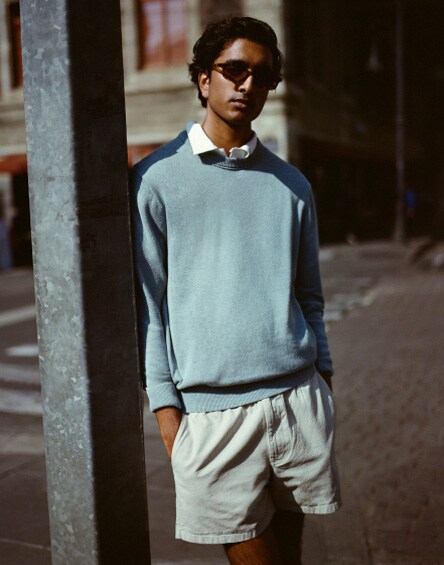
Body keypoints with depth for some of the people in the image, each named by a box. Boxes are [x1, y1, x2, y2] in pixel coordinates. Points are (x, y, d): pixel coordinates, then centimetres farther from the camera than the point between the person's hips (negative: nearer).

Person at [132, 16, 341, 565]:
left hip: (297, 397, 4)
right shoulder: (156, 179, -1)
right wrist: (165, 405, -5)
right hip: (212, 408, -3)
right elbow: (146, 302, -1)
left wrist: (322, 376, 12)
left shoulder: (290, 184, 10)